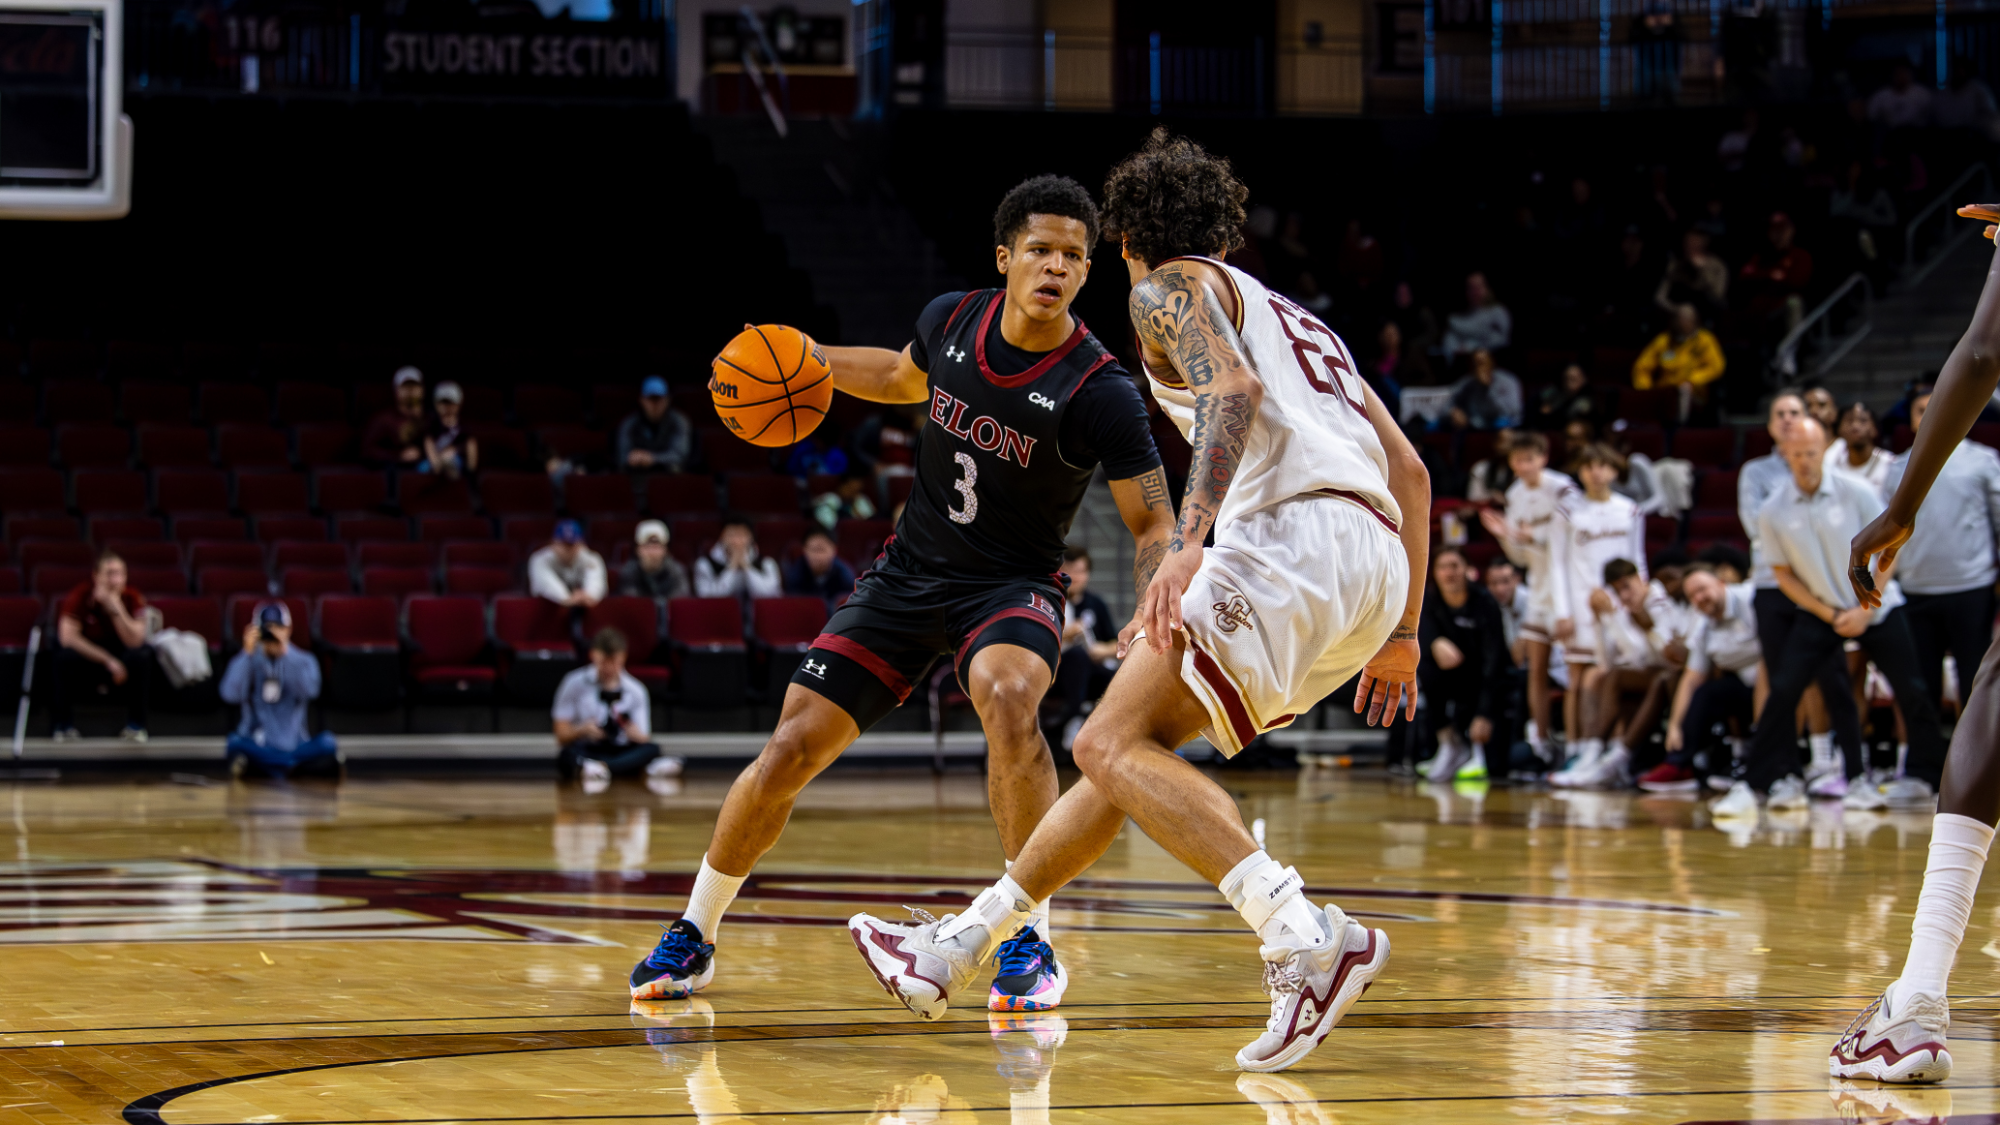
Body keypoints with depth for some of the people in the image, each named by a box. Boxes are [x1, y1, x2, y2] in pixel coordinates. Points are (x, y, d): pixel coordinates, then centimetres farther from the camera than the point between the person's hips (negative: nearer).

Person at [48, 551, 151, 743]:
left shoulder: (132, 598, -15)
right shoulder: (79, 595, -19)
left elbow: (134, 642, -27)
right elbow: (68, 637, -27)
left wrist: (115, 606, -37)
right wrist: (108, 661, -32)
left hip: (120, 651, 1)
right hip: (86, 653, -1)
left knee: (141, 656, -31)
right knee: (65, 657, -34)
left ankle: (135, 727, -14)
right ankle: (64, 726, -16)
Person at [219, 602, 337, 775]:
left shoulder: (304, 662, 2)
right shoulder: (244, 662, 2)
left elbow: (309, 691, -19)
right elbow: (230, 695, -16)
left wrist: (286, 652, -23)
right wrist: (248, 653, -19)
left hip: (294, 745, 2)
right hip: (257, 745, -2)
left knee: (327, 742, -29)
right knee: (236, 742, -34)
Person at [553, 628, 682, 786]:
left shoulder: (636, 691, 5)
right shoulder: (575, 684, 0)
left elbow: (643, 740, 0)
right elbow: (562, 736, -2)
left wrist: (637, 735, -24)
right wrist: (582, 731, -23)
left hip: (619, 752, 2)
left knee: (651, 749, -28)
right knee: (569, 754, -37)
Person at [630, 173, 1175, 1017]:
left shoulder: (1100, 392, -19)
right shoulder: (950, 320, -5)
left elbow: (1152, 524, -15)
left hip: (1010, 586, -4)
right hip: (907, 574, 4)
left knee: (1008, 695, -38)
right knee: (790, 749, -2)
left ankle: (1031, 942, -27)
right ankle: (694, 935, 20)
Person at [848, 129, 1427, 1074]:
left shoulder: (1171, 286, 11)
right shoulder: (1296, 320, 35)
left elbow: (1234, 387, -12)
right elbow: (1409, 472, 31)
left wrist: (1189, 540, -25)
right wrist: (1402, 633, 32)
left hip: (1297, 527, -9)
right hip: (1377, 559, 9)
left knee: (1115, 744, -13)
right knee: (1131, 745, 17)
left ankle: (1308, 939, -30)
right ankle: (956, 949, 24)